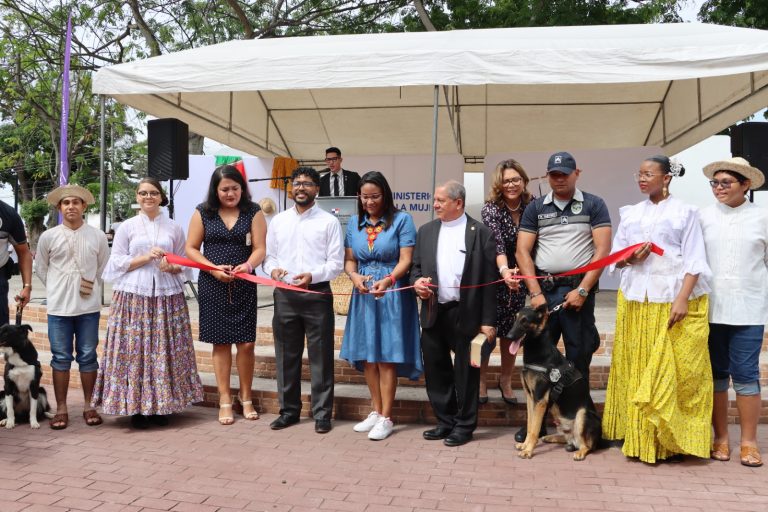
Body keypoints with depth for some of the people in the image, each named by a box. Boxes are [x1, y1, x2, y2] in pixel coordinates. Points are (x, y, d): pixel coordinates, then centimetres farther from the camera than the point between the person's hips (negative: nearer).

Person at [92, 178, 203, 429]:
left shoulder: (174, 228, 11)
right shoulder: (127, 227, 7)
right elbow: (116, 262, 2)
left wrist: (171, 267, -8)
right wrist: (146, 257, -10)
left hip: (167, 295, 1)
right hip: (133, 295, -1)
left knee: (165, 350, 1)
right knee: (134, 350, -3)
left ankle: (161, 406, 11)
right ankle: (136, 407, 7)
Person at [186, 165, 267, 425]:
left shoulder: (253, 212, 2)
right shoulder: (203, 212, 3)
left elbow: (260, 248, -3)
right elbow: (191, 248, 3)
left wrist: (248, 265, -24)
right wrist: (213, 268, -12)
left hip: (244, 285, 0)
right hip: (212, 285, 0)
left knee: (246, 343, 0)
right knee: (221, 342, 6)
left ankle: (246, 398, 18)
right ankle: (225, 401, 16)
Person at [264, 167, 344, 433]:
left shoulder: (328, 221, -1)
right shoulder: (278, 221, 11)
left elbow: (336, 262, -5)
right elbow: (268, 255, 13)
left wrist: (312, 275, -20)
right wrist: (273, 269, -9)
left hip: (317, 294, -3)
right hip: (284, 295, 4)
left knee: (320, 356, 2)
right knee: (286, 355, 11)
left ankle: (322, 413, 13)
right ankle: (288, 410, 25)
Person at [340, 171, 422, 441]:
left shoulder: (402, 220, -5)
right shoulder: (354, 223, 9)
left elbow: (406, 260, -10)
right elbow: (349, 260, 10)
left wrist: (388, 280, -27)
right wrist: (355, 276, -12)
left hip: (392, 294, -5)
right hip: (363, 294, 5)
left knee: (386, 356, -1)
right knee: (367, 355, 8)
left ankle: (386, 418, 9)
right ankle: (376, 411, 23)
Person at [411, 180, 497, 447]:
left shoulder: (481, 233, -3)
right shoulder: (426, 231, 10)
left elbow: (489, 280, -5)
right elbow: (416, 267, 17)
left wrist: (487, 321, -9)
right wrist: (417, 281, -7)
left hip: (466, 315, -4)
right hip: (433, 313, 5)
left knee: (466, 372, 6)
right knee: (435, 370, 11)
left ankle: (464, 425, 21)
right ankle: (445, 422, 27)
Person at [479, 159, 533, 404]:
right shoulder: (490, 209, -15)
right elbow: (496, 243, -28)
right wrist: (504, 271, -44)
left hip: (519, 279, 3)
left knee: (511, 332, 10)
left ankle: (506, 380, 27)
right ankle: (481, 380, 17)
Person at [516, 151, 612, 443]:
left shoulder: (593, 205, 4)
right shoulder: (535, 209, 10)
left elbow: (603, 249, -4)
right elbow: (522, 251, 5)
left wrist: (583, 290, -11)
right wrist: (535, 293, -5)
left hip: (578, 289, -2)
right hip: (543, 289, 2)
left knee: (578, 359, 4)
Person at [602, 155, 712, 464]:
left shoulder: (684, 212, 1)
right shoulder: (630, 214, 13)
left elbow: (694, 260, -5)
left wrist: (683, 298, -16)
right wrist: (630, 258, -9)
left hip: (673, 300, -4)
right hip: (635, 300, 4)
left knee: (675, 370, -3)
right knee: (635, 369, 4)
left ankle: (673, 439, 6)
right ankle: (639, 436, 12)